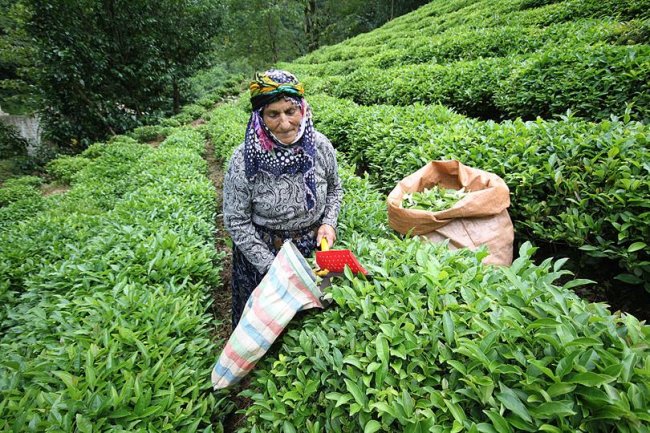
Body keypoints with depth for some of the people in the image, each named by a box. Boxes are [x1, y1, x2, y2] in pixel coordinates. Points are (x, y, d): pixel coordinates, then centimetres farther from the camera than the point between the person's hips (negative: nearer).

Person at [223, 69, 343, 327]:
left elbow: (334, 189, 5)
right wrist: (271, 265, -17)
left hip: (315, 247, 3)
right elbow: (236, 222, -15)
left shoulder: (321, 146, -14)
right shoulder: (244, 161, -23)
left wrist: (329, 222, -11)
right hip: (261, 251, -2)